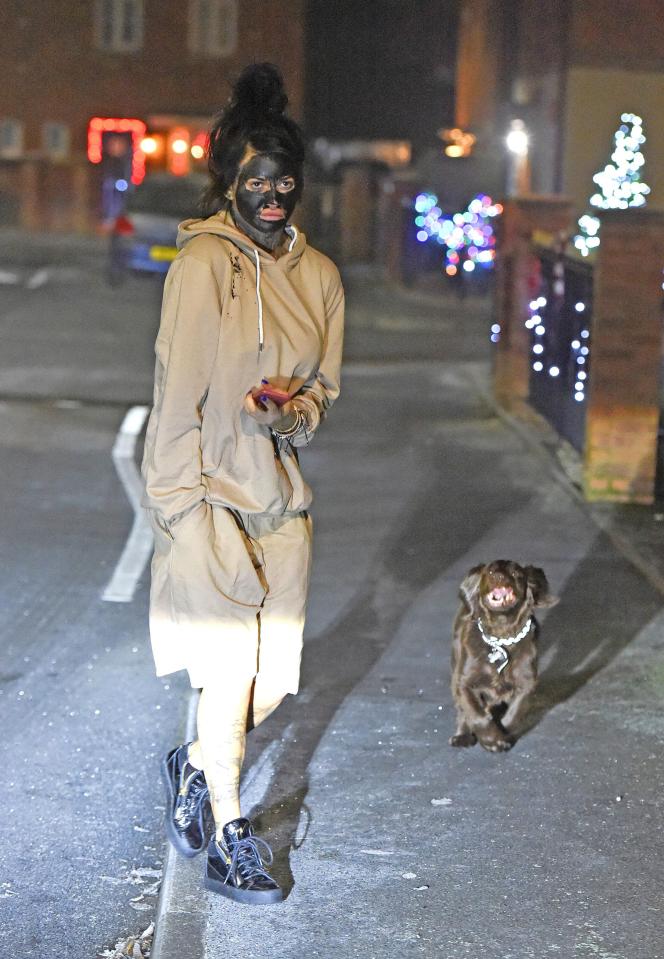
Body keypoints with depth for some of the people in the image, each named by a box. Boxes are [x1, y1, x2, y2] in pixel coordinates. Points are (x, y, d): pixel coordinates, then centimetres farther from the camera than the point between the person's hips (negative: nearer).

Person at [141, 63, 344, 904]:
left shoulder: (317, 273, 6)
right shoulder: (205, 261, -12)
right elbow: (179, 390, -12)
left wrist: (295, 413, -9)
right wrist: (182, 510, -14)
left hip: (281, 498, 6)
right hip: (212, 495, -5)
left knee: (273, 680, 8)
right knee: (232, 669, -2)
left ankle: (193, 766, 38)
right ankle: (227, 838, 17)